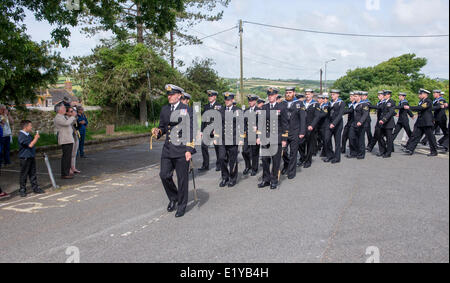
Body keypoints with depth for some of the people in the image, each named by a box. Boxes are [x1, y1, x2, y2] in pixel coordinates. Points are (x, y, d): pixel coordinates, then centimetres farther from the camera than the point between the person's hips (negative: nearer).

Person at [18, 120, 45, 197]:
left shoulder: (29, 135, 9)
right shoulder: (22, 136, -18)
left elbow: (32, 142, 22)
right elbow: (30, 145, -24)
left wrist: (35, 138, 4)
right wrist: (36, 138, -11)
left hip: (31, 157, 8)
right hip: (25, 158, -8)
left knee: (33, 173, 13)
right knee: (24, 175, 2)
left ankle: (35, 188, 19)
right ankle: (22, 190, 12)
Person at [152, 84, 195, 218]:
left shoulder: (187, 110, -5)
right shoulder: (164, 109, 11)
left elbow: (190, 131, -9)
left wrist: (189, 150, -15)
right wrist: (158, 131, -4)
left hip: (182, 150, -5)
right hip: (168, 149, 5)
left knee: (182, 179, 3)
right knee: (164, 175, 0)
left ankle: (181, 206, 19)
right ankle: (173, 198, 26)